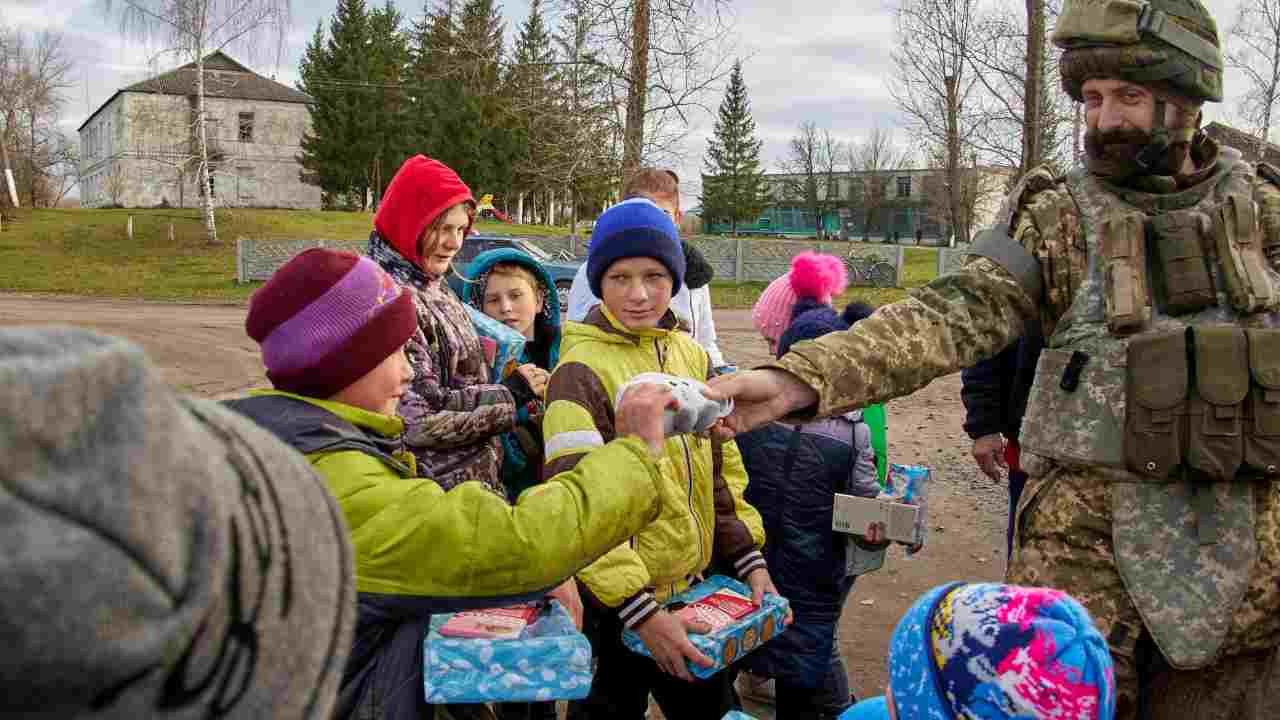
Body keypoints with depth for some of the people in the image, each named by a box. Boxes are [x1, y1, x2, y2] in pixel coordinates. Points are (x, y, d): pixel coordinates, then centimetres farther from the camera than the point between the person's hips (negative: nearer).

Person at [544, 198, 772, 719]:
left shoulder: (693, 357, 4)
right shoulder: (581, 371, -17)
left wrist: (749, 557, 4)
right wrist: (640, 610, -24)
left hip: (698, 587, 6)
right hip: (618, 602, -6)